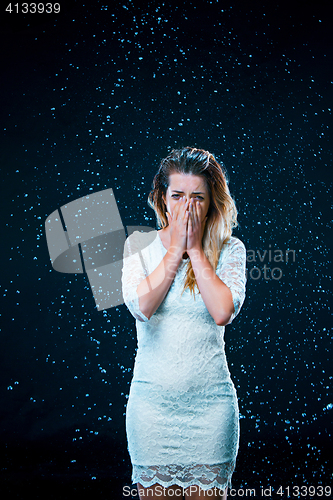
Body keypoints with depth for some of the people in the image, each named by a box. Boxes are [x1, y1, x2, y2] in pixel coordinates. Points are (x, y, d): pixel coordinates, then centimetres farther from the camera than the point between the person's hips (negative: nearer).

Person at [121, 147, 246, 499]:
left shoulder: (230, 249, -1)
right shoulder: (139, 244, 1)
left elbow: (223, 312, -16)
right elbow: (141, 306, -15)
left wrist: (195, 249, -12)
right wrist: (176, 248, -12)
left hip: (210, 401, 0)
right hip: (152, 399, 1)